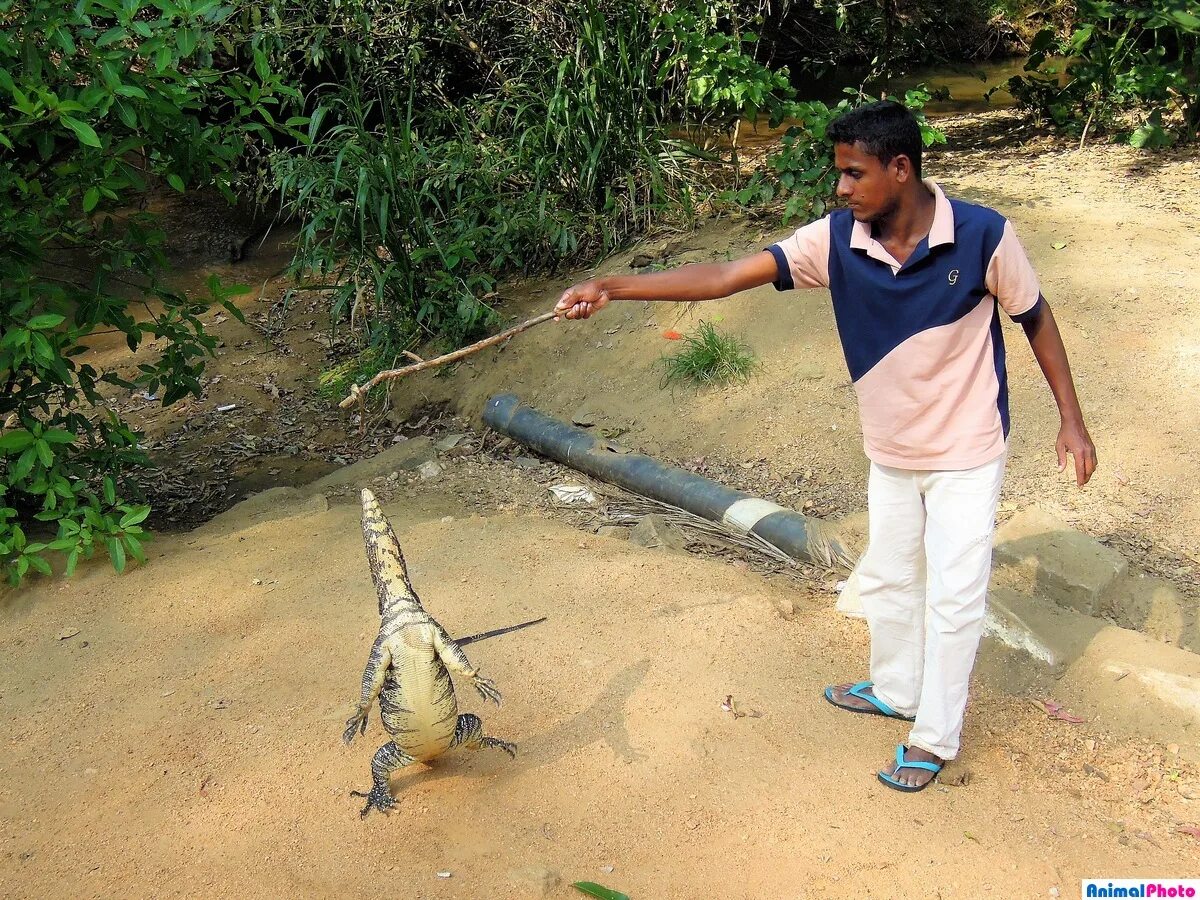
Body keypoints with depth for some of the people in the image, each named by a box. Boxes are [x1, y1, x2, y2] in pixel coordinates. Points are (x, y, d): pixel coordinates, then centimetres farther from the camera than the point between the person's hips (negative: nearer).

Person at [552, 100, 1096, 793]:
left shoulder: (983, 236, -23)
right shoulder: (837, 240, -16)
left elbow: (1036, 319, -6)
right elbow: (725, 277, -21)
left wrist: (1072, 419, -4)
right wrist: (613, 287, -29)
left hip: (967, 454, -4)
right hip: (891, 451, 4)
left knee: (953, 595, 5)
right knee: (886, 578, 20)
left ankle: (936, 736, 24)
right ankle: (895, 690, 46)